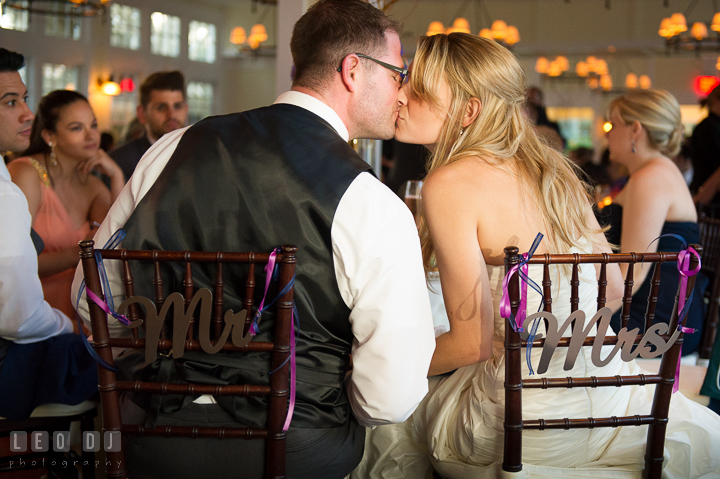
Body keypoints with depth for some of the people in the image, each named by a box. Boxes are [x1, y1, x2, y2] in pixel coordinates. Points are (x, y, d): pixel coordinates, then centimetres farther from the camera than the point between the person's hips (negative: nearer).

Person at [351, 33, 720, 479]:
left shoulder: (450, 183, -16)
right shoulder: (553, 168, 5)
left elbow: (472, 342, -18)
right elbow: (613, 287, 12)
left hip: (529, 419, -6)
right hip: (608, 392, 7)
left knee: (392, 421, 19)